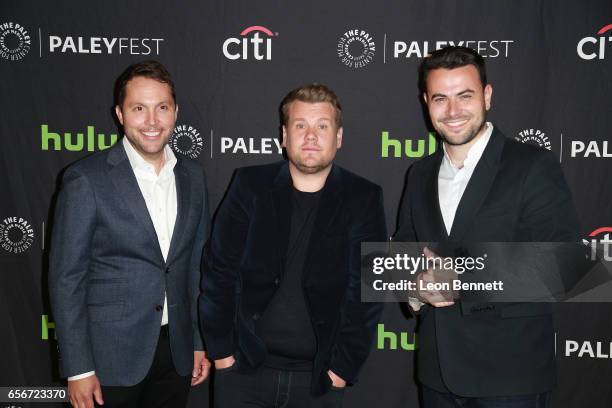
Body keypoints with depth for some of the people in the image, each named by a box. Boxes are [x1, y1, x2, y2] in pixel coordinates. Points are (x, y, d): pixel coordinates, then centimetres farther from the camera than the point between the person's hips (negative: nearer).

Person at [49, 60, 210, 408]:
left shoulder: (192, 176, 4)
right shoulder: (87, 179, -11)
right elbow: (66, 278, -10)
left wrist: (200, 342, 10)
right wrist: (78, 369, -11)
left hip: (176, 352, 4)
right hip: (111, 356, -4)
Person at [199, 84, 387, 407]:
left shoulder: (363, 199, -4)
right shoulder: (250, 186, -3)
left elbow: (366, 290, -5)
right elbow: (219, 269, -2)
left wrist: (344, 366, -6)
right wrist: (220, 349, -3)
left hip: (319, 378, 0)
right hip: (244, 368, 1)